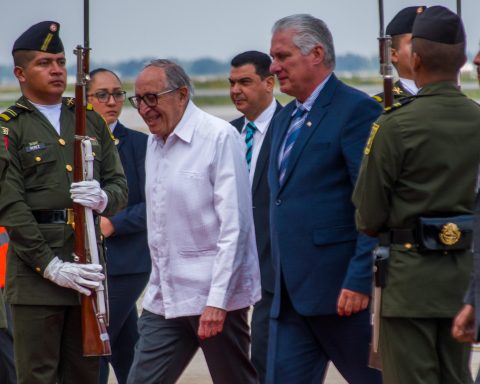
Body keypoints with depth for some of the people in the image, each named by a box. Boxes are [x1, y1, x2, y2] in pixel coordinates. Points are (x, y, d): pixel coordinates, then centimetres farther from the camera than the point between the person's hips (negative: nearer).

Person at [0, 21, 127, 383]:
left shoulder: (92, 122, 16)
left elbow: (120, 186, 14)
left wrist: (103, 198, -12)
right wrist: (52, 266, -17)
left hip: (88, 265, 5)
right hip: (36, 268, -5)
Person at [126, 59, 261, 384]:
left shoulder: (219, 137, -11)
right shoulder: (155, 142, 13)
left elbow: (234, 226, -15)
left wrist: (217, 301, -19)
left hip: (214, 296, -7)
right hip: (163, 297, 7)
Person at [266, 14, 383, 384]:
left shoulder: (357, 110, -9)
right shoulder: (285, 118, 18)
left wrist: (360, 280, -21)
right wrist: (278, 281, 18)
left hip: (342, 289, -8)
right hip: (291, 295, 8)